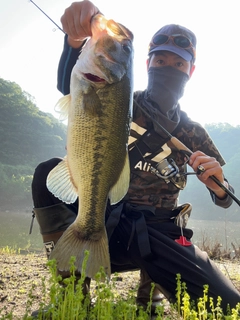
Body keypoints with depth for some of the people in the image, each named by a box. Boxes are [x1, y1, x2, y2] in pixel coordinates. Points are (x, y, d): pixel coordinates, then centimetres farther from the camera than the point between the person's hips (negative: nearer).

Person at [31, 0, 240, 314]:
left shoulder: (193, 134, 7)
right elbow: (70, 86, -17)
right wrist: (76, 40, -39)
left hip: (158, 235, 2)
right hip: (107, 223, -1)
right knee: (50, 173, -23)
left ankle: (150, 290, 17)